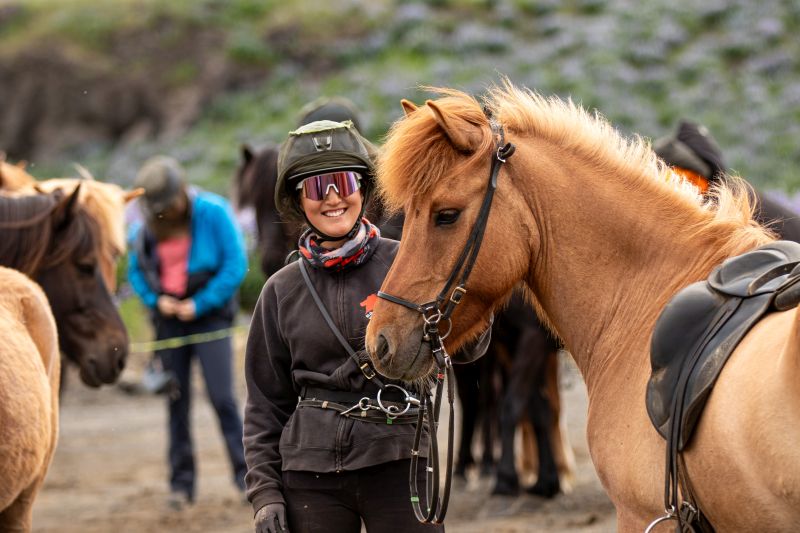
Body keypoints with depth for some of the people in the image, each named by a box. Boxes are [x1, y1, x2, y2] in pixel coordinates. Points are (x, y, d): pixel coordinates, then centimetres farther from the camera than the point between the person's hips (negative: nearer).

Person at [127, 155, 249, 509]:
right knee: (177, 401, 6)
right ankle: (181, 482, 14)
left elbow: (236, 264, -11)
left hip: (209, 316, -4)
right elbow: (136, 271, 12)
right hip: (169, 319, 4)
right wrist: (155, 299, -7)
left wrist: (201, 303, -15)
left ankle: (246, 475, -6)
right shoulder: (144, 229, 1)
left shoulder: (213, 213, -11)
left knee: (222, 397, -12)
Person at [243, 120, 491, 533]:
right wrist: (264, 493, 2)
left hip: (397, 464, -2)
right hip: (311, 472, 2)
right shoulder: (282, 292, 7)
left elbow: (466, 347, -13)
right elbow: (265, 404, 11)